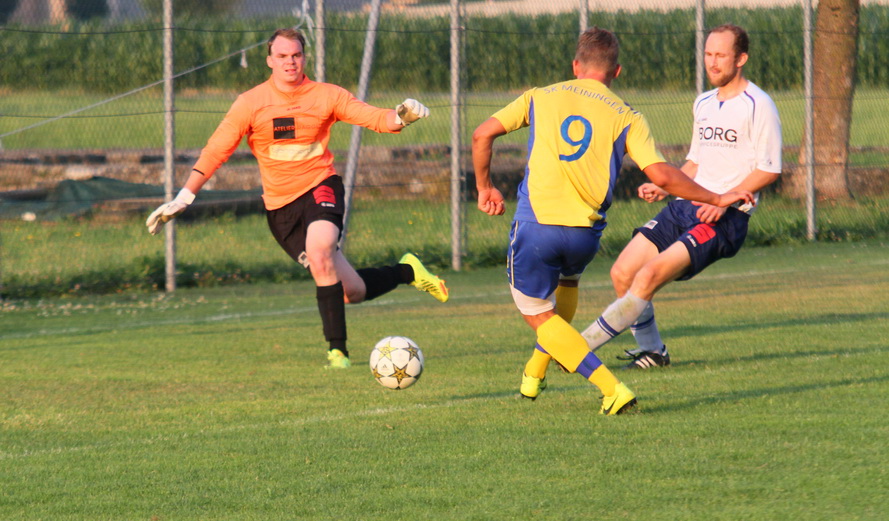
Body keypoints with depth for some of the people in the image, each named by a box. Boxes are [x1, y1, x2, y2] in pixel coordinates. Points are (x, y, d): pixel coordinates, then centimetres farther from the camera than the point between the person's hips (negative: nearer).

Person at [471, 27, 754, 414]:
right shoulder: (626, 118, 6)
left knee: (539, 316, 10)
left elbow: (482, 135, 6)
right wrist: (717, 199, 7)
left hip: (535, 224, -2)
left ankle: (611, 388, -8)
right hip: (585, 233, 2)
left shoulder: (540, 99, 11)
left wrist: (484, 188, 20)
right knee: (567, 279, 36)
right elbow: (661, 175, -4)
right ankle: (535, 374, 37)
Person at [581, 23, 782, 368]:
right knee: (622, 273, -3)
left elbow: (769, 170, -11)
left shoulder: (757, 105, -6)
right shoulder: (704, 103, 18)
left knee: (650, 275, -22)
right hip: (686, 207, 8)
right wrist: (663, 188, 10)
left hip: (726, 219, -8)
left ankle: (579, 348, -18)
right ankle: (651, 351, 15)